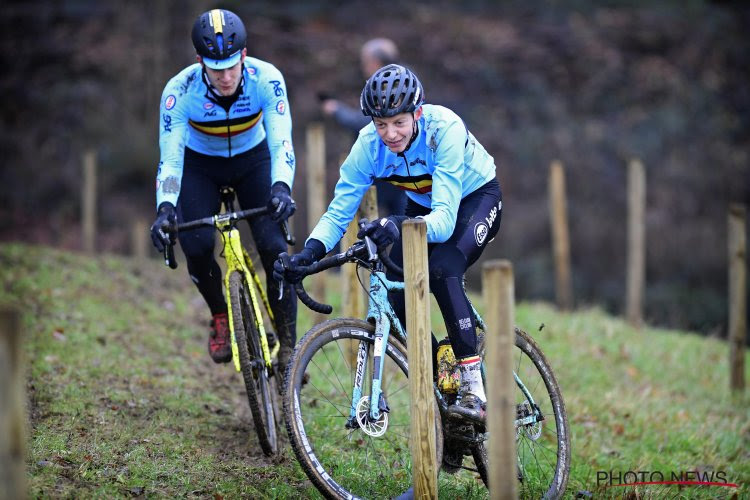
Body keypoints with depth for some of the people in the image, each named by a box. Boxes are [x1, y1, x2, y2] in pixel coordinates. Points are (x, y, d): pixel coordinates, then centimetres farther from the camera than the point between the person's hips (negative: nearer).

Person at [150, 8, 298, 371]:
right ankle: (220, 315, 9)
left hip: (252, 160, 0)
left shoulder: (266, 79, -30)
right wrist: (165, 208, -49)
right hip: (200, 164, 0)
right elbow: (170, 159, -32)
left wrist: (281, 187, -54)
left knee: (274, 246, -18)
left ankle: (288, 345, -5)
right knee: (196, 246, -22)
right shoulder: (179, 91, -31)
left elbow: (281, 142, -35)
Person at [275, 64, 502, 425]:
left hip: (476, 197, -5)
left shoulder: (445, 129, -37)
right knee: (397, 300, -13)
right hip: (422, 204, 5)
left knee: (442, 270, -32)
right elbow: (339, 212, -21)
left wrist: (401, 227, -63)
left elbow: (445, 219, -44)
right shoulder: (369, 145, -24)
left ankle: (474, 388, -27)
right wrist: (308, 254, -39)